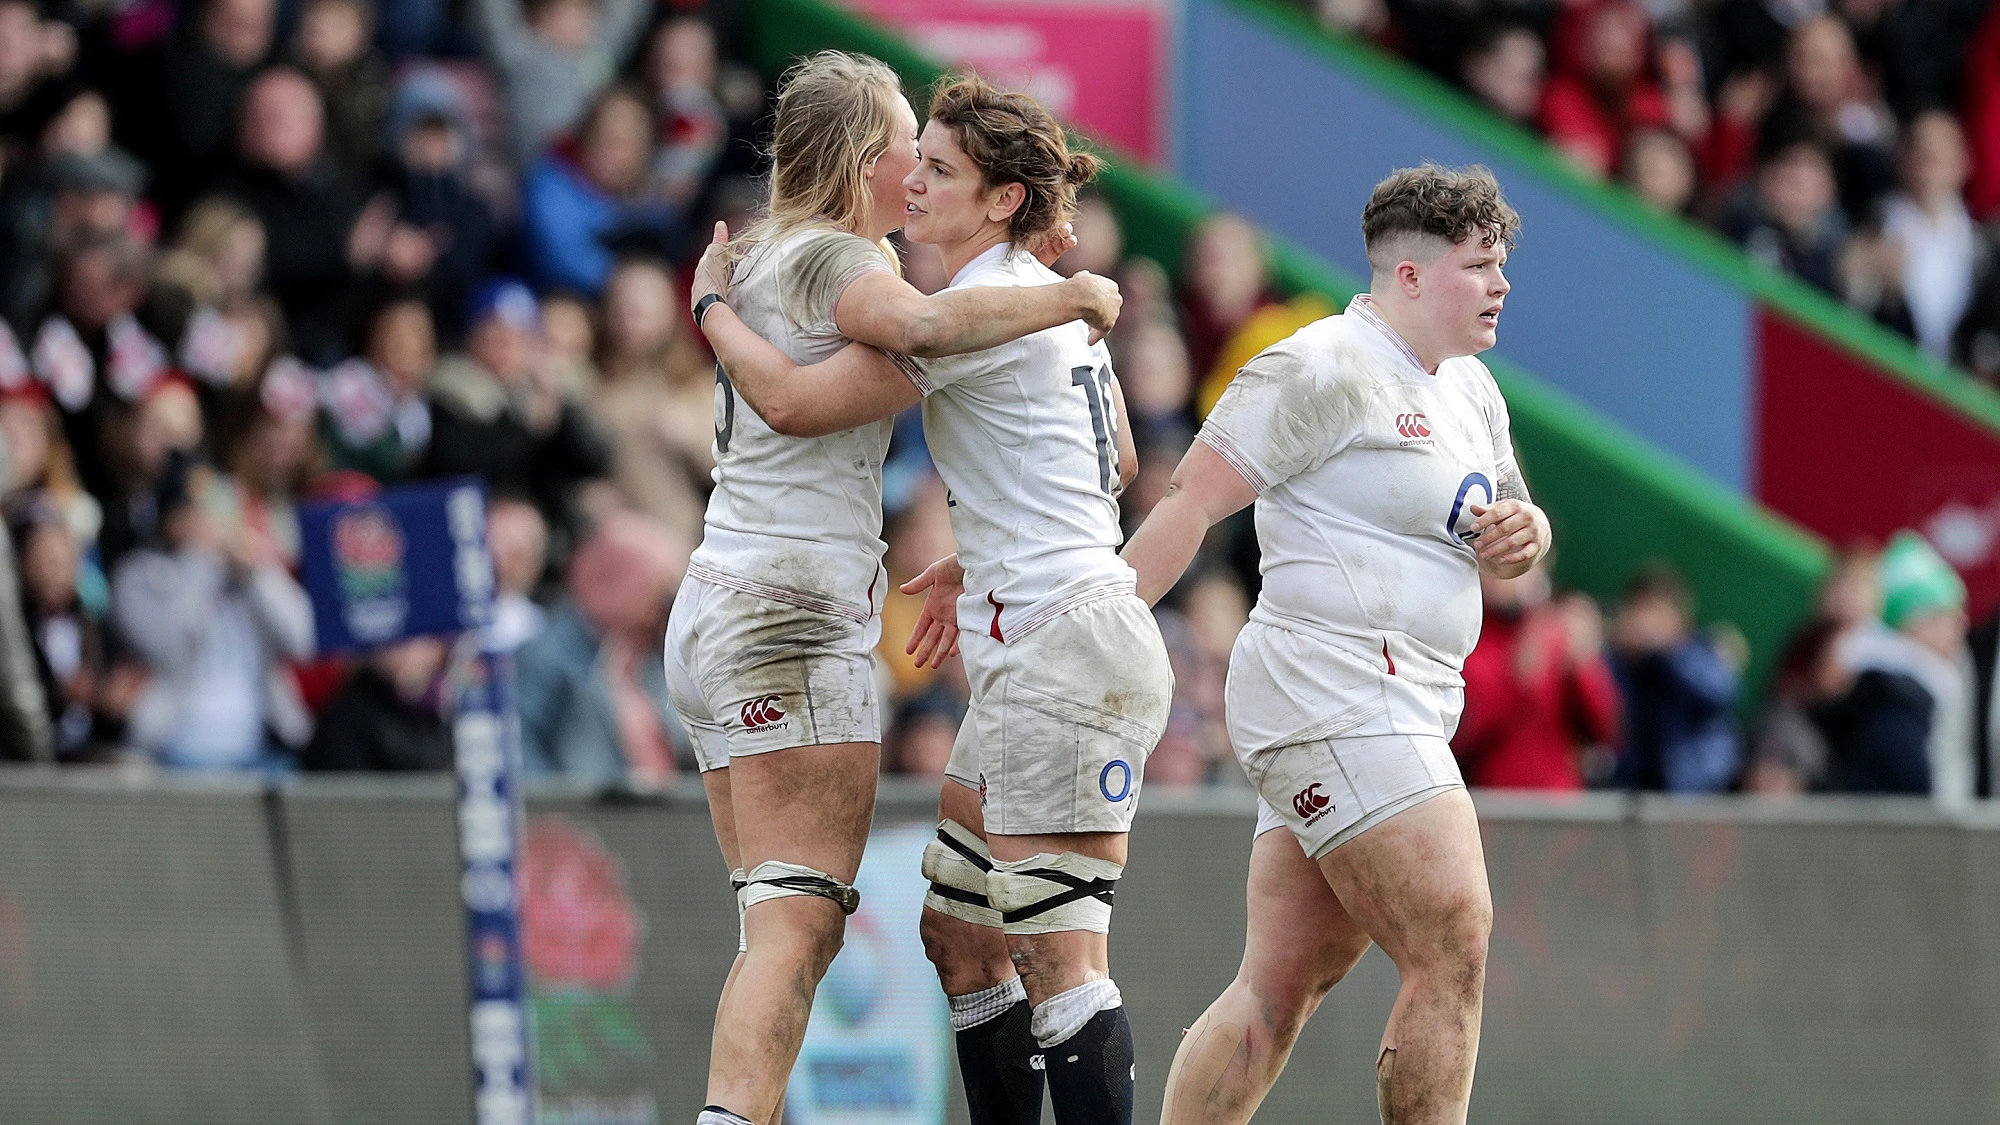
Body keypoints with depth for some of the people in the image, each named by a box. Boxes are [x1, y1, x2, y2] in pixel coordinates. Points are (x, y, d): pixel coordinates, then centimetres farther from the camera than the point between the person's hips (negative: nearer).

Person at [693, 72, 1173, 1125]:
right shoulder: (1055, 298, 16)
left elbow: (793, 400, -16)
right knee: (958, 930, 14)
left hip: (1063, 651, -10)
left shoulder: (981, 306, -14)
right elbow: (1117, 464, 29)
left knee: (1059, 958, -12)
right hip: (1033, 658, 10)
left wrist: (714, 307, 2)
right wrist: (980, 560, 30)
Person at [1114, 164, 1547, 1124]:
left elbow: (1510, 525, 29)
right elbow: (1192, 500, -11)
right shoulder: (1324, 370, -9)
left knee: (1281, 988, 5)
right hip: (1338, 697, -9)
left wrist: (1522, 535, 4)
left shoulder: (1468, 390, 19)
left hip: (1395, 712, 9)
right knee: (1453, 955, -13)